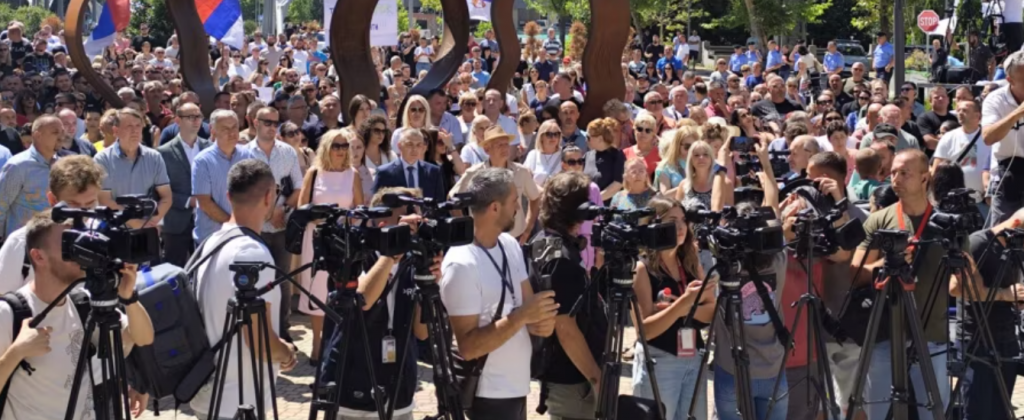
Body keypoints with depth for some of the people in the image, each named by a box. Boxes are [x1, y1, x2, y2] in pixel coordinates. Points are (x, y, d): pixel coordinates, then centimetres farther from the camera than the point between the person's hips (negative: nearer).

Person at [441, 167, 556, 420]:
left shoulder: (510, 245, 3)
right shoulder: (461, 265, -22)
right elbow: (468, 347, -23)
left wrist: (539, 320, -13)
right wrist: (521, 316, -26)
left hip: (516, 386, 8)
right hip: (488, 395, -8)